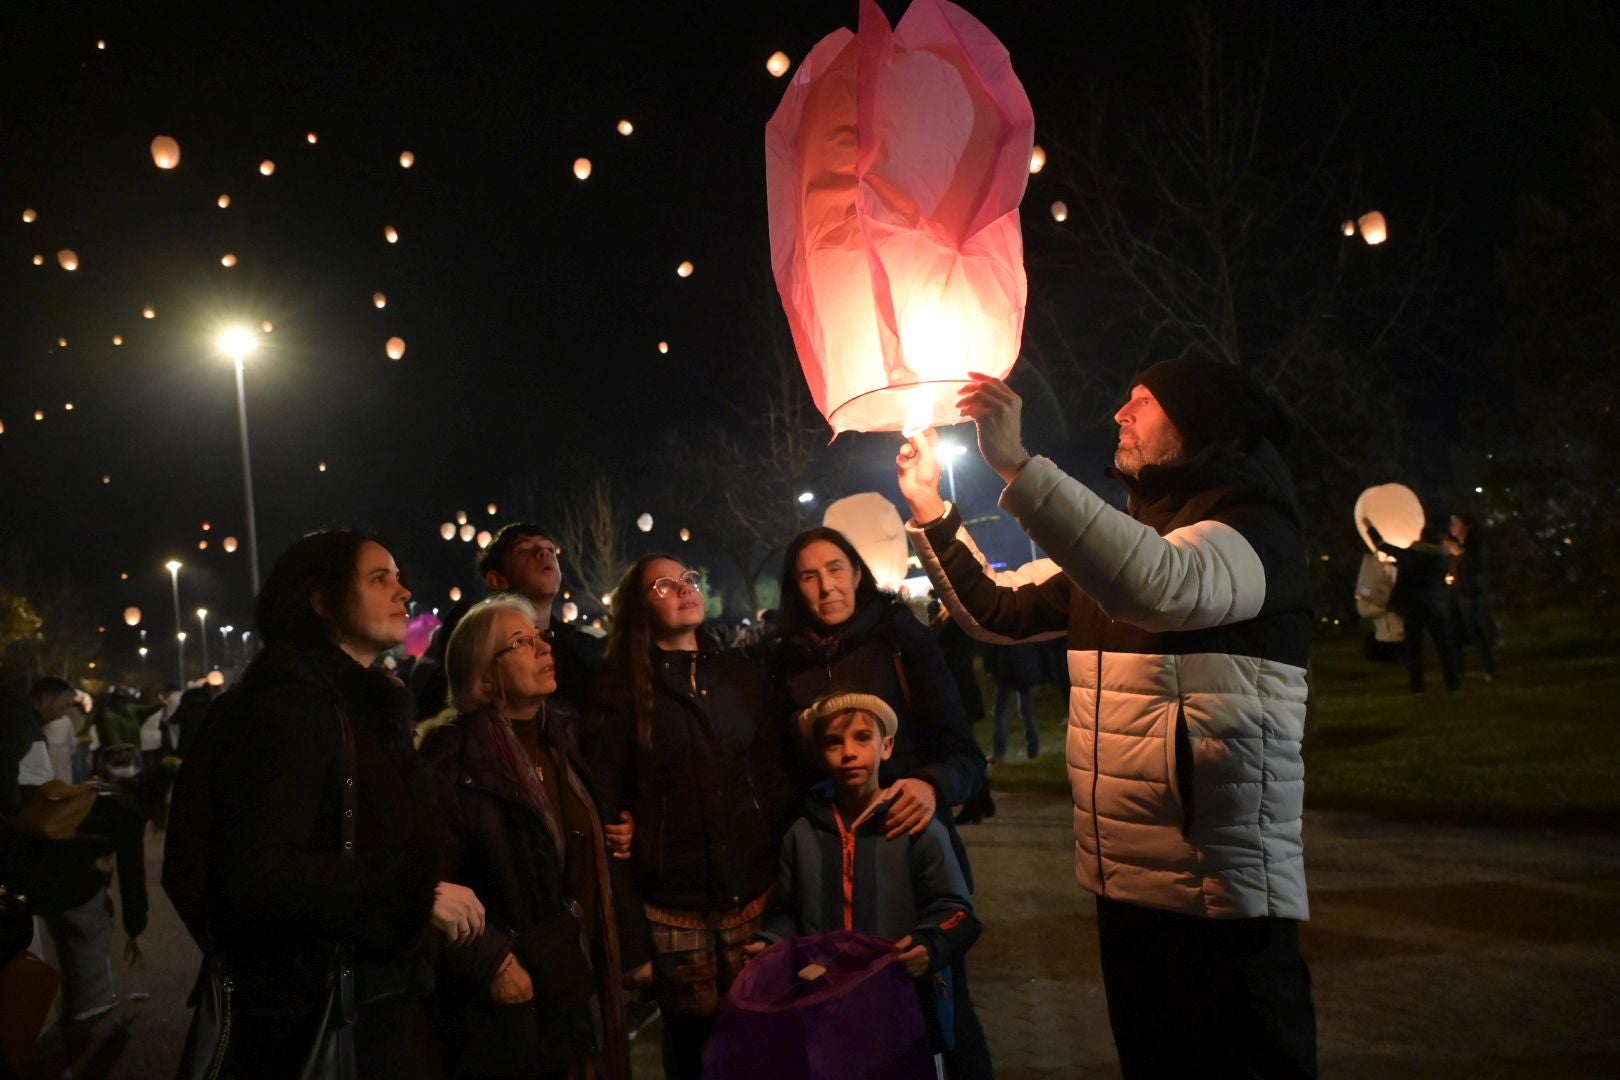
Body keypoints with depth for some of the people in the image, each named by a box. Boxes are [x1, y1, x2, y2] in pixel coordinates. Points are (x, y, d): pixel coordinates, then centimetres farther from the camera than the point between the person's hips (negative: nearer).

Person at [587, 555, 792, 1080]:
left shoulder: (742, 675, 8)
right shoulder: (620, 692, -3)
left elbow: (775, 781, 10)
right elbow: (602, 814, -5)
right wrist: (630, 938, -8)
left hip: (757, 898, 3)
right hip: (672, 912, -2)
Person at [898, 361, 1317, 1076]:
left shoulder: (1249, 525, -13)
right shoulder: (1121, 531, 14)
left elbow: (1158, 585, -35)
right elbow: (998, 610, 17)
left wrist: (1015, 465, -36)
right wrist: (930, 511, 7)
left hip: (1223, 901, -8)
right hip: (1123, 886, 8)